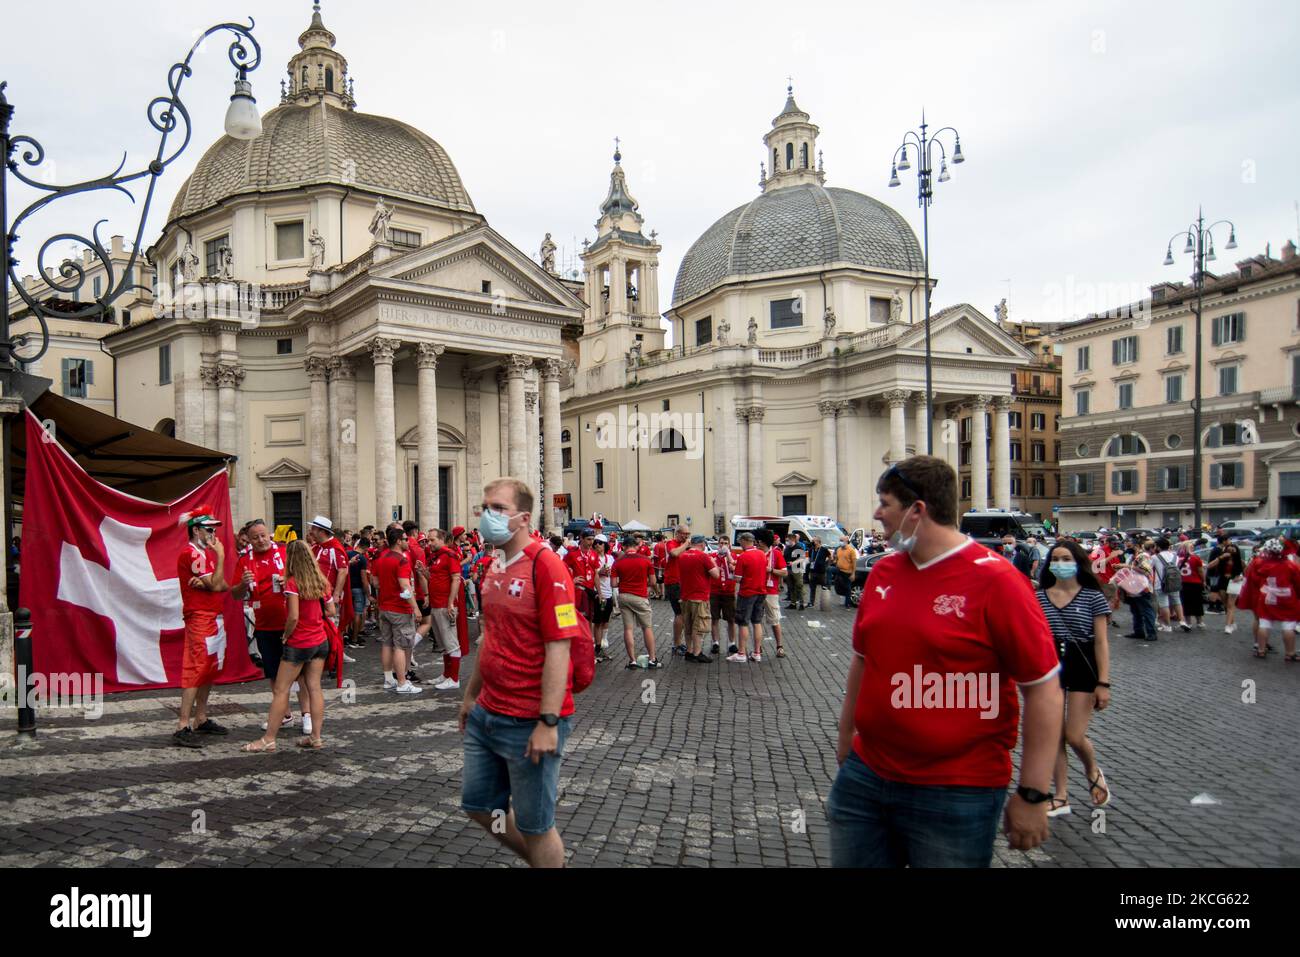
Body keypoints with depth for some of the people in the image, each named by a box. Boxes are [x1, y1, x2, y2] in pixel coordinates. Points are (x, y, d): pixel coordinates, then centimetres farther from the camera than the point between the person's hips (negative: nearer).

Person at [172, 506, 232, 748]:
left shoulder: (205, 553, 17)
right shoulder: (192, 554, -13)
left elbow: (224, 585, 9)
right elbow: (216, 585, -18)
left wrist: (208, 582, -12)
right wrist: (221, 555, -13)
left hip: (214, 618, 10)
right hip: (200, 618, -10)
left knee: (209, 671, 14)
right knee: (196, 671, -11)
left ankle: (201, 719, 22)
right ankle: (183, 728, -10)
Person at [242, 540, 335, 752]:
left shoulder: (293, 583, -15)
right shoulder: (321, 581, 4)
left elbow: (293, 617, -21)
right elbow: (331, 611, 9)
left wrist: (286, 636, -6)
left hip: (298, 644, -6)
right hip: (320, 642, 6)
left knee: (281, 690, 2)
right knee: (314, 688, 8)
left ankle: (268, 740, 7)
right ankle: (315, 737, 10)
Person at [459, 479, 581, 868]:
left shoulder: (546, 566, -17)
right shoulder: (495, 566, 8)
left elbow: (558, 649, -21)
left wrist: (548, 723, -24)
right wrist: (472, 694, 22)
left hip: (529, 723, -8)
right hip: (486, 715, 9)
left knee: (534, 825, 6)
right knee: (479, 806, 20)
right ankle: (540, 859, 39)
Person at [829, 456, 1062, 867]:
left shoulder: (994, 580, -15)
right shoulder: (883, 571, 4)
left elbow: (1044, 690, -13)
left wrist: (1033, 794, -13)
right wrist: (845, 737, 18)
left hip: (955, 796, -6)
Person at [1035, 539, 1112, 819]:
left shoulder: (1092, 597, -4)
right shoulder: (1038, 597, 3)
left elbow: (1101, 643, -5)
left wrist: (1103, 683, -10)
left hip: (1082, 669, -3)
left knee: (1075, 737, -4)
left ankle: (1093, 772, 30)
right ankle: (1061, 797, 18)